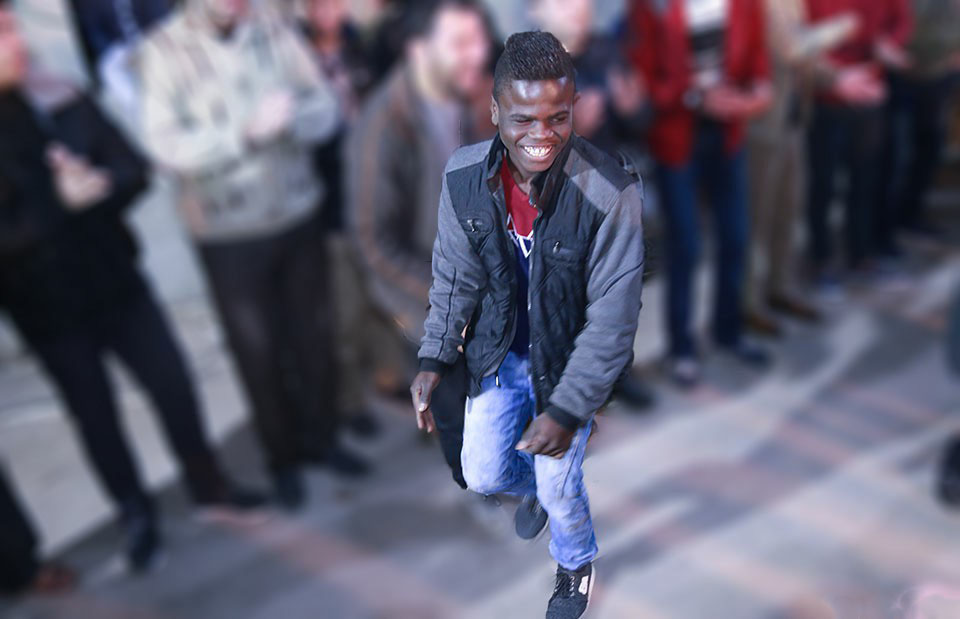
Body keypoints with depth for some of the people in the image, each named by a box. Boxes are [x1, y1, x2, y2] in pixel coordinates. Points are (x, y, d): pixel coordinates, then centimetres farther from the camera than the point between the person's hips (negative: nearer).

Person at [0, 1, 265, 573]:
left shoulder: (62, 102, -4)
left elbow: (135, 169, -3)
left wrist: (100, 186, -22)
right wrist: (63, 204, -23)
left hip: (116, 281, 3)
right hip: (48, 309, -2)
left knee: (174, 383, 8)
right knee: (95, 412, 11)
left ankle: (209, 486, 31)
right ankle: (138, 516, 33)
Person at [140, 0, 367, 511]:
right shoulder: (164, 49, -11)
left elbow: (324, 107, -3)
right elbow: (167, 147, -18)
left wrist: (291, 117, -25)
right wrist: (246, 132, -30)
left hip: (299, 215, 3)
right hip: (228, 233, -2)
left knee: (314, 333, 12)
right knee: (258, 350, 9)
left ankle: (320, 437, 34)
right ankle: (284, 458, 30)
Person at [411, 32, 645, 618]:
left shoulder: (610, 195, -31)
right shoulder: (464, 176, -18)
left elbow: (613, 318, -24)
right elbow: (455, 276, -3)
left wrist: (568, 410, -23)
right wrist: (435, 359, -6)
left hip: (567, 363, -3)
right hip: (499, 351, 4)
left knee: (560, 487, 12)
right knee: (483, 474, 17)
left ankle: (577, 564, 50)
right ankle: (538, 487, 56)